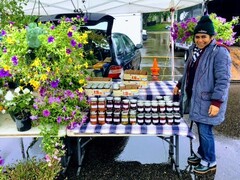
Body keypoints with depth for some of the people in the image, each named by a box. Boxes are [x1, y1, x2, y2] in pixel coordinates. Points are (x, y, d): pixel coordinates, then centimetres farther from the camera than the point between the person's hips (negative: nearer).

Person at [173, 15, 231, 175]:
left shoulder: (219, 52, -16)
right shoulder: (194, 49, 9)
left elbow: (223, 80, -20)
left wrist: (216, 102, -24)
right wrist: (180, 85, 26)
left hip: (208, 101, -7)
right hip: (195, 97, 7)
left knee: (205, 131, 0)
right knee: (200, 129, 18)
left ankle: (210, 163, 17)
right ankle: (201, 153, 36)